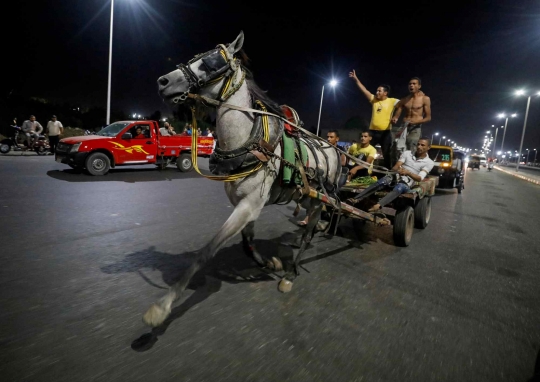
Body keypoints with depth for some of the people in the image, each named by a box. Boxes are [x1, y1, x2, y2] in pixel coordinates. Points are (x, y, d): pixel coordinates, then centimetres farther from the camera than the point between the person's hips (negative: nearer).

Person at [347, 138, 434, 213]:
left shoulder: (429, 163, 7)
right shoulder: (407, 153, 15)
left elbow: (419, 178, -9)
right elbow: (395, 167, 2)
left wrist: (408, 172, -29)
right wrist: (398, 169, -23)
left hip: (406, 183, -2)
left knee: (398, 189, -39)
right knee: (381, 182, -33)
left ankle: (377, 206, -66)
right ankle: (356, 199, -49)